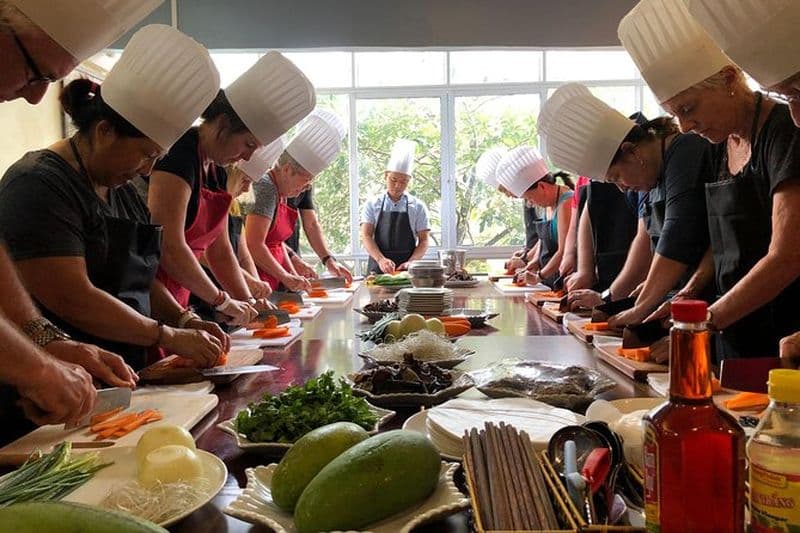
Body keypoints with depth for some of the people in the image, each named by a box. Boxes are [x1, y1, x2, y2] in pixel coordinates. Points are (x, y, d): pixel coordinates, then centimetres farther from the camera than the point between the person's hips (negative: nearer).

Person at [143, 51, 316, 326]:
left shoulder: (216, 172, 11)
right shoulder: (179, 154, -16)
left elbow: (219, 250, 15)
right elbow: (169, 248, -23)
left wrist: (247, 301, 5)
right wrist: (223, 301, -14)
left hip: (174, 301, 8)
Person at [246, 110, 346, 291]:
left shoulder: (281, 192, 13)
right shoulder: (266, 188, -15)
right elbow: (254, 245, -21)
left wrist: (293, 274, 9)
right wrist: (285, 277, -13)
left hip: (272, 283, 9)